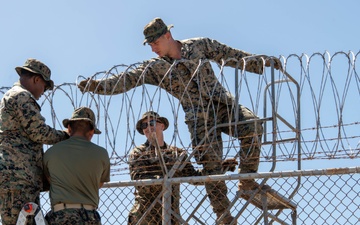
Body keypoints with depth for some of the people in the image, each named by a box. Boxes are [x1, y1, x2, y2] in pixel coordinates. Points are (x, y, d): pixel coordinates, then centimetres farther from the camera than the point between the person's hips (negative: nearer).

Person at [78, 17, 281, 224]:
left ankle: (247, 181, -11)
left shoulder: (199, 45, 6)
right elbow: (127, 79, -2)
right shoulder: (156, 68, 4)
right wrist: (97, 85, -14)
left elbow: (231, 56, 10)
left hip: (224, 104, 1)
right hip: (200, 118, 0)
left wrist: (263, 61, 8)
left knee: (252, 126, -26)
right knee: (211, 164, -8)